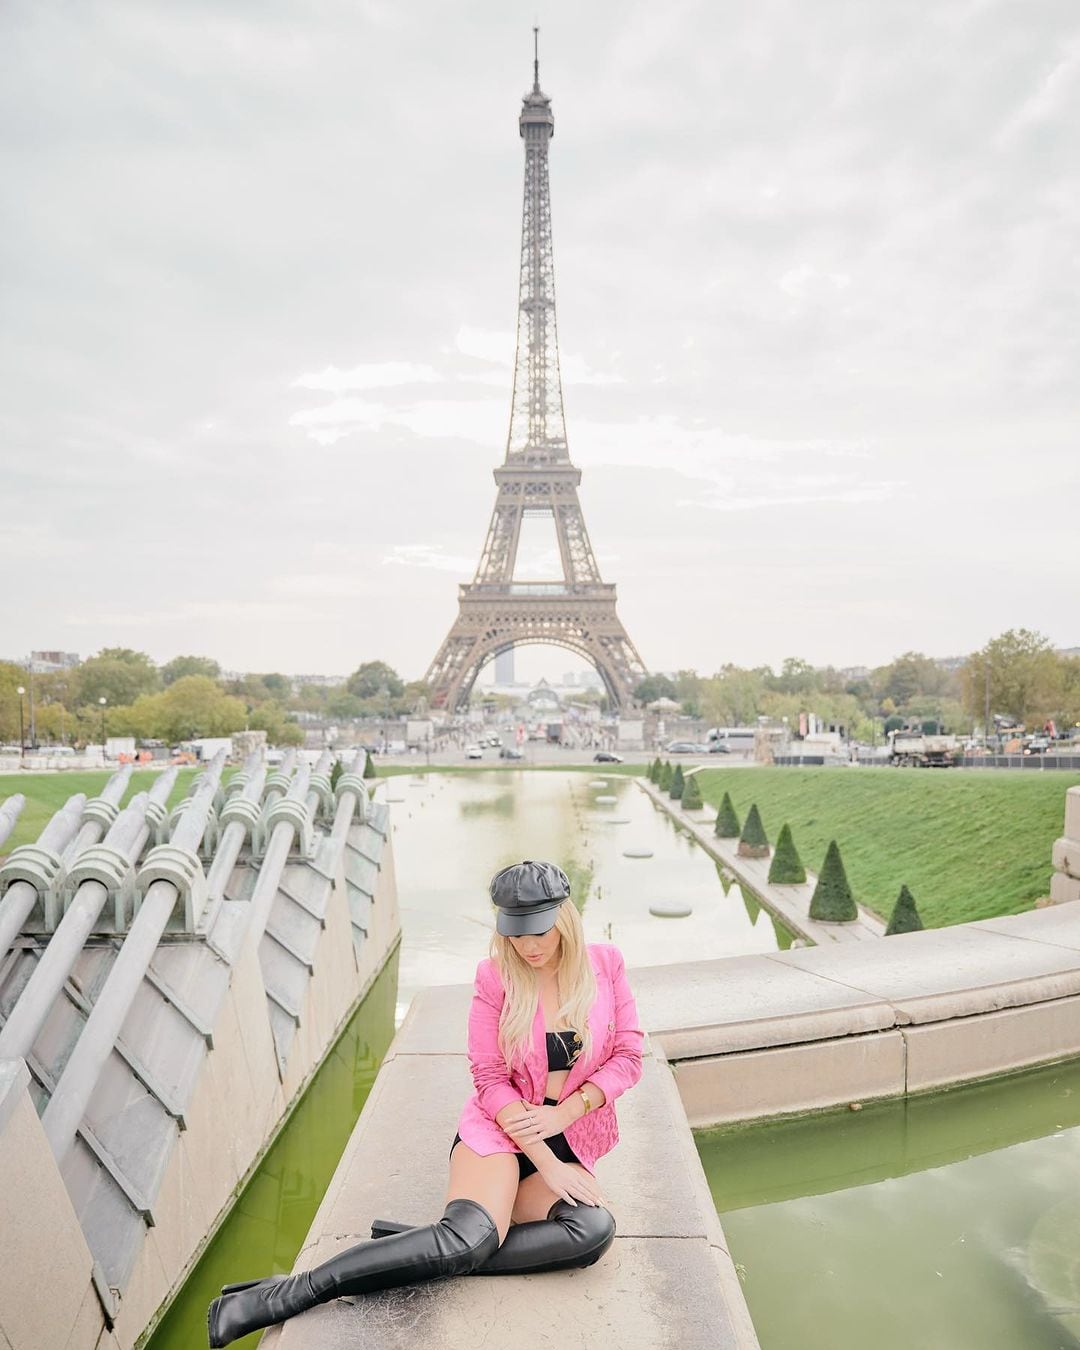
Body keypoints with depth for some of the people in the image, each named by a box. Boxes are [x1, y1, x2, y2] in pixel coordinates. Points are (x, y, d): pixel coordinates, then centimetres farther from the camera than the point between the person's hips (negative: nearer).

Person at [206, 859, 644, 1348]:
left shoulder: (605, 964, -3)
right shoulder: (495, 976, -8)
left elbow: (627, 1057, -1)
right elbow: (490, 1079, -8)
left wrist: (563, 1112, -14)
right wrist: (546, 1163, -15)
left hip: (569, 1141, 3)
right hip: (499, 1128, -3)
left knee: (594, 1229, -30)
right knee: (471, 1235, -32)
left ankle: (416, 1256, -21)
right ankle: (289, 1293, -24)